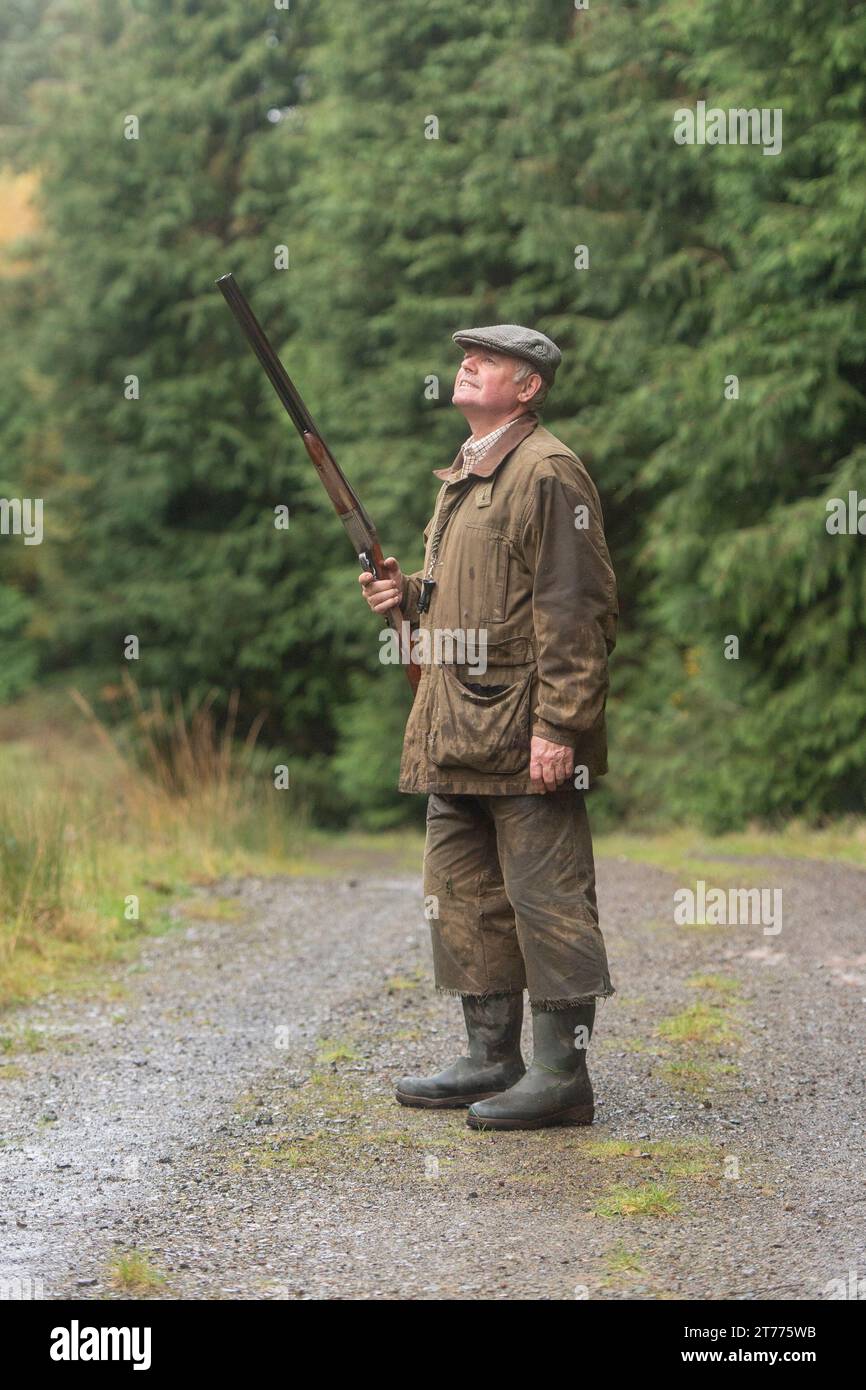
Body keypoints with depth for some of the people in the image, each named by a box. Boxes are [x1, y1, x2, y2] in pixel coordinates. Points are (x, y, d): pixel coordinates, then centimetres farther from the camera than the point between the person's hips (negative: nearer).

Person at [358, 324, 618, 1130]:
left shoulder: (548, 473, -10)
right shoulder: (461, 476, 19)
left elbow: (575, 610, -15)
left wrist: (556, 726, -21)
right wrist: (408, 593, 10)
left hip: (525, 737, -10)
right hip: (456, 732, 10)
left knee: (546, 900, -5)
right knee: (465, 901, 13)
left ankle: (561, 1075, -1)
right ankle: (492, 1060, 22)